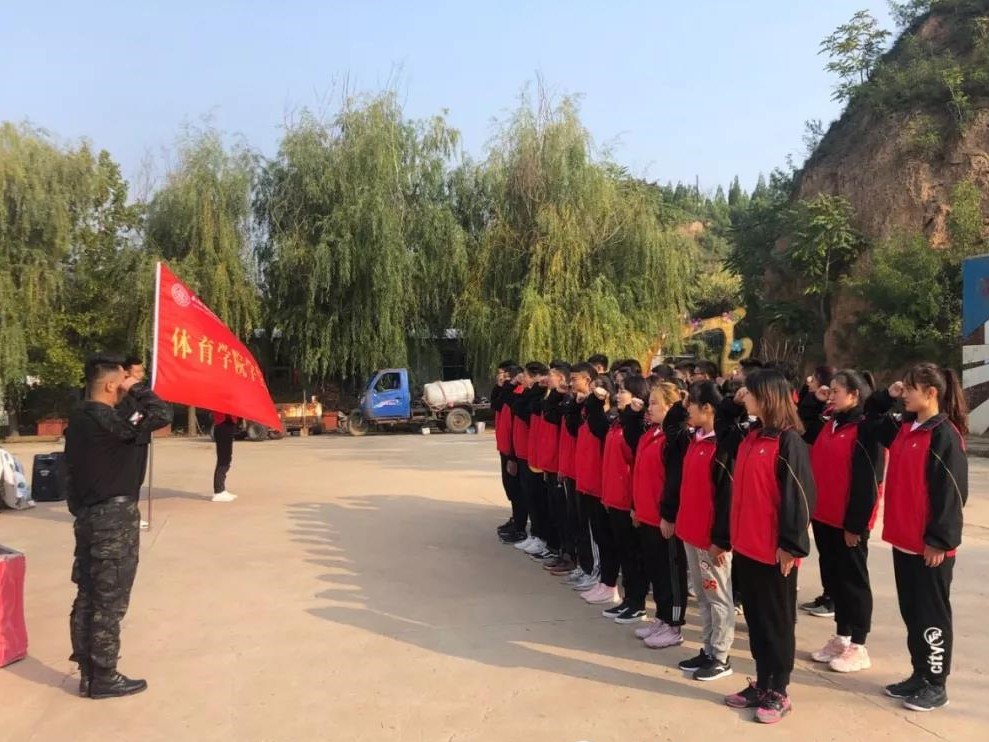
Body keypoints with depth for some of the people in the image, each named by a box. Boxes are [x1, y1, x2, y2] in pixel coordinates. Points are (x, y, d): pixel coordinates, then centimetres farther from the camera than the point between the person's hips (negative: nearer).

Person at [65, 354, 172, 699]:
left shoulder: (79, 418, 8)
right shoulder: (107, 420, -21)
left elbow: (73, 465, 15)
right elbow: (162, 414, -27)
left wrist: (80, 511, 20)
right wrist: (137, 388, -13)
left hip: (87, 515, 9)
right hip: (114, 517, -9)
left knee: (87, 597, 14)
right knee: (109, 602, 1)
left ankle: (88, 673, 23)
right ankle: (104, 678, 11)